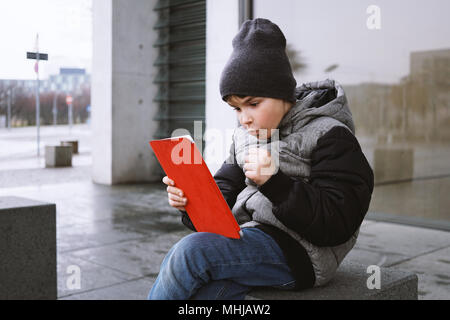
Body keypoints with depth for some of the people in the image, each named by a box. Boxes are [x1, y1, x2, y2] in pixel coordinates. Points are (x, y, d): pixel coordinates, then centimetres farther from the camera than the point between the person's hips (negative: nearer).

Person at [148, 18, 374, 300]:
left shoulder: (330, 137, -9)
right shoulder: (245, 136, 14)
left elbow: (336, 225, -14)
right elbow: (225, 189, 16)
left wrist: (275, 183, -26)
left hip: (296, 250, -6)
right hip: (243, 235, 6)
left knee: (192, 250, -26)